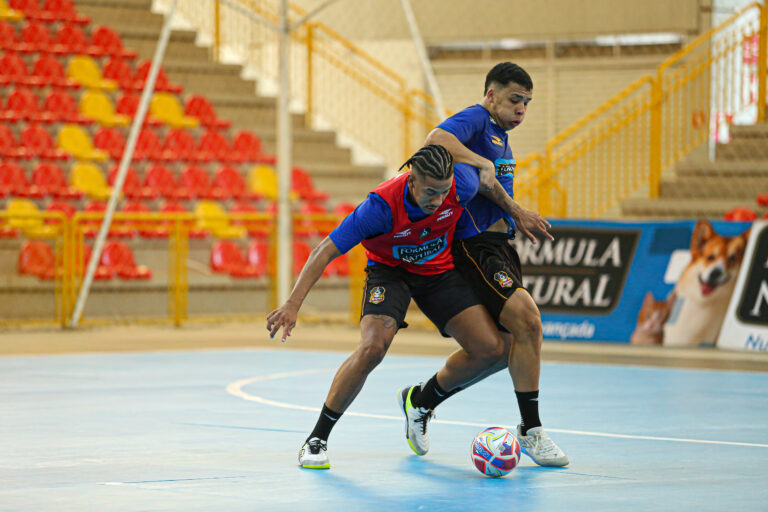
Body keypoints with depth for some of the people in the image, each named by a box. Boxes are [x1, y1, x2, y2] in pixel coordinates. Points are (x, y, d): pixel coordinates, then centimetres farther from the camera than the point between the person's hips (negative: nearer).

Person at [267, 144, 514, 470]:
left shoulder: (463, 185, -27)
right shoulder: (381, 206, -35)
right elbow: (325, 251, -30)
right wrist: (293, 304, -37)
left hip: (440, 270, 4)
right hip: (389, 269, -4)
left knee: (490, 350, -8)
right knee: (373, 347, -30)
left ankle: (420, 402, 19)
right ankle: (317, 438, -15)